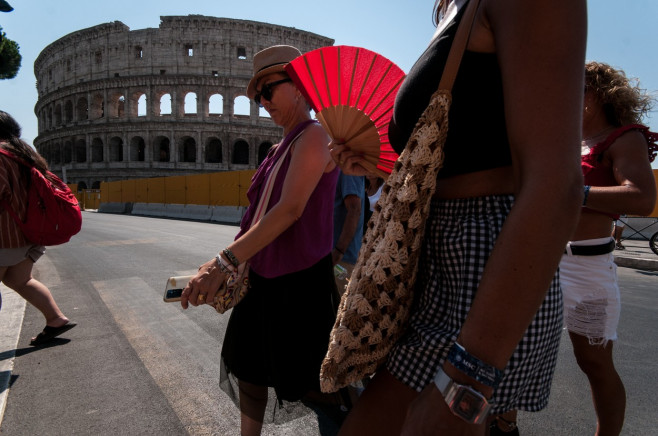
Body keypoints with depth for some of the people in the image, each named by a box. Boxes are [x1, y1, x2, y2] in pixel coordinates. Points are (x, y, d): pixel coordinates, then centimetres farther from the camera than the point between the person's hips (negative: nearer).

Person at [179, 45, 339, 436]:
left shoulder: (314, 135, -14)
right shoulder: (280, 148, 14)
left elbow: (291, 209, -26)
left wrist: (225, 261, -32)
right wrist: (233, 263, 13)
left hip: (299, 280, -9)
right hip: (262, 276, 9)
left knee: (309, 384, 7)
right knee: (248, 369, 18)